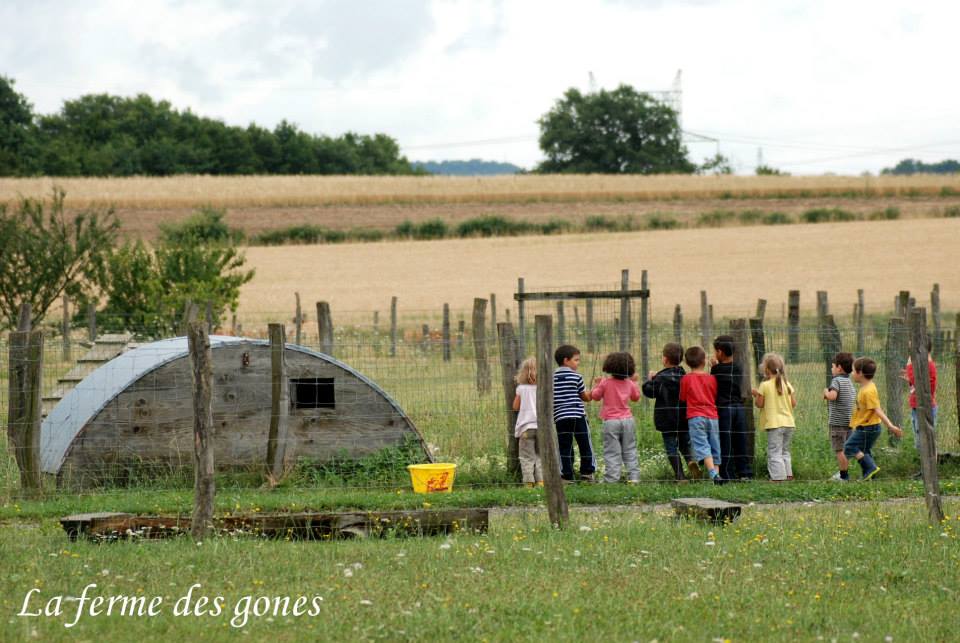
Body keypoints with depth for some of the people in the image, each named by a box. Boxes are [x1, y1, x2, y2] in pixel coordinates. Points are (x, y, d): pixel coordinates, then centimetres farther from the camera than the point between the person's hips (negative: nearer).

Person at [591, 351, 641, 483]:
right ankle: (634, 476, 9)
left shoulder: (605, 383, -8)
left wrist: (596, 384, 19)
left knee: (612, 453, -3)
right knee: (629, 451, 12)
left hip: (611, 421, -3)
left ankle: (611, 479, -7)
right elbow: (636, 397, 20)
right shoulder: (629, 384, 3)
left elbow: (595, 396, 3)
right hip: (627, 420, 3)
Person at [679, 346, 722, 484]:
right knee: (715, 448, 12)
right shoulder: (712, 378, 6)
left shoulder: (686, 379, -2)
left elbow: (682, 398, 7)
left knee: (702, 447, -13)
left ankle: (714, 474, -30)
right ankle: (717, 472, 9)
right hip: (712, 416, 4)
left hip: (695, 417, -3)